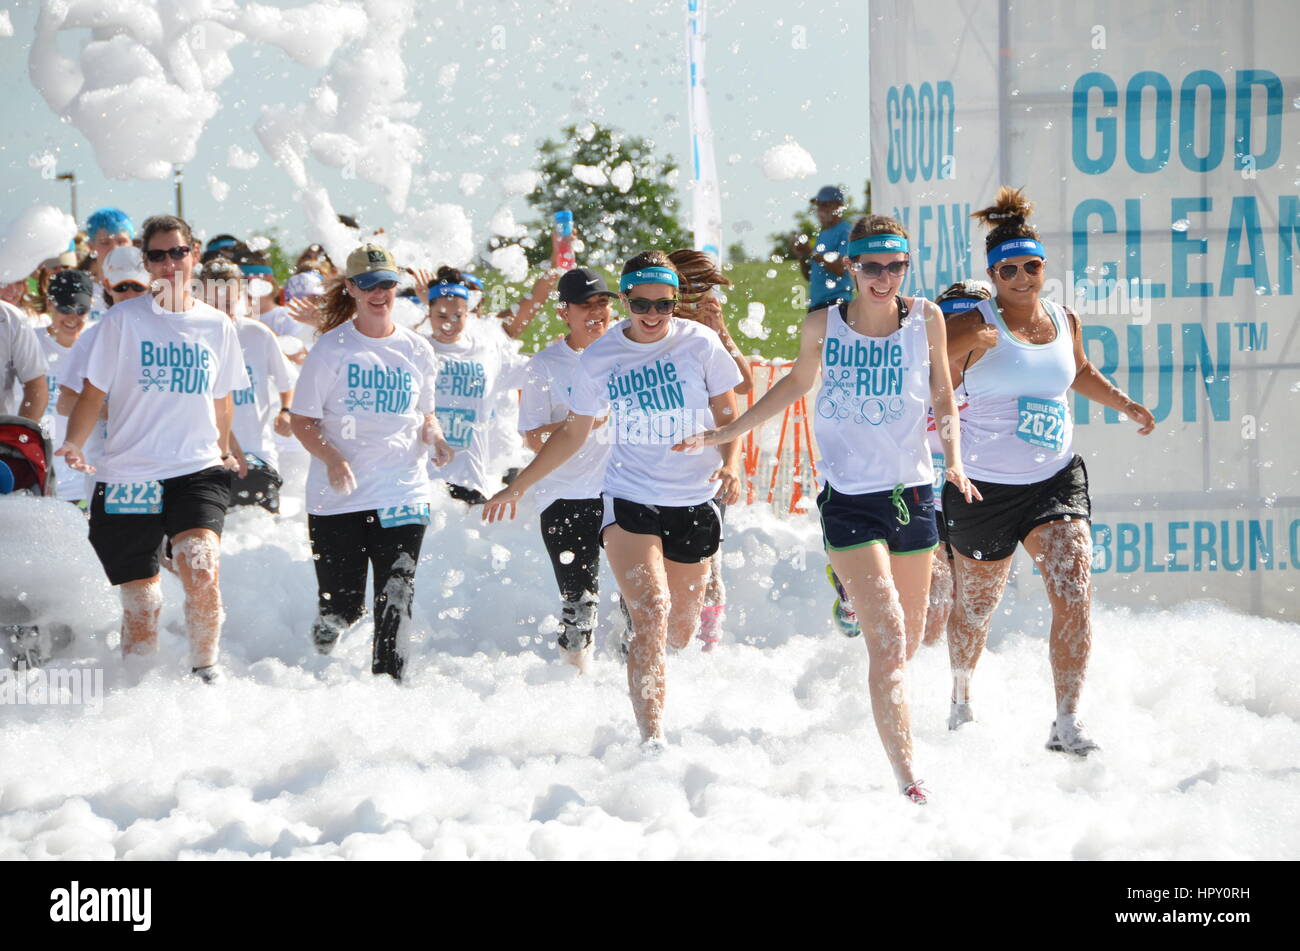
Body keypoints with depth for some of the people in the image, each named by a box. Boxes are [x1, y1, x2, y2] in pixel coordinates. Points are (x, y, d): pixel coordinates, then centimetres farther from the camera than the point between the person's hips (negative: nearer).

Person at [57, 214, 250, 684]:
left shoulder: (216, 325, 8)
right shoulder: (124, 319, 0)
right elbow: (93, 393, -1)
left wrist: (224, 452, 32)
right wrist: (72, 445, -16)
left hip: (197, 470, 1)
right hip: (128, 475, -1)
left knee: (201, 569, -25)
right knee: (141, 602, 2)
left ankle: (205, 670, -9)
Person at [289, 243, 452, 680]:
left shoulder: (417, 350, 8)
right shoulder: (332, 348, -2)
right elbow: (303, 421, -3)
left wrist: (433, 436, -3)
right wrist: (332, 459, -20)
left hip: (403, 492, 2)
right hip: (337, 496, -2)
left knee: (396, 600, -9)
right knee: (342, 605, 2)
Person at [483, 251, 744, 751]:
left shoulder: (700, 344, -3)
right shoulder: (599, 359, 1)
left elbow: (728, 416, 4)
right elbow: (573, 433, 14)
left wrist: (730, 463, -16)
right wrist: (518, 486, 14)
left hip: (694, 504, 1)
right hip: (629, 500, -1)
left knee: (680, 633, 8)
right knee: (650, 618, -20)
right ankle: (653, 741, -25)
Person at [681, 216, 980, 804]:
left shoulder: (925, 320, 1)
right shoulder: (823, 326, -1)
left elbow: (944, 403, 10)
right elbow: (798, 382, 18)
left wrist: (954, 462, -6)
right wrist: (730, 433, 17)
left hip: (913, 495, 3)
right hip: (850, 501, -3)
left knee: (909, 642, 10)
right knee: (889, 644, -15)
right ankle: (908, 784, -20)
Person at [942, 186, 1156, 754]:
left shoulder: (1064, 321, 6)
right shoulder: (976, 329, -11)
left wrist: (1127, 407, 20)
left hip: (1056, 480, 3)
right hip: (986, 488, -3)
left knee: (1075, 597, -15)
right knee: (976, 606, 13)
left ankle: (1067, 726, -13)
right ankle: (962, 702, 40)